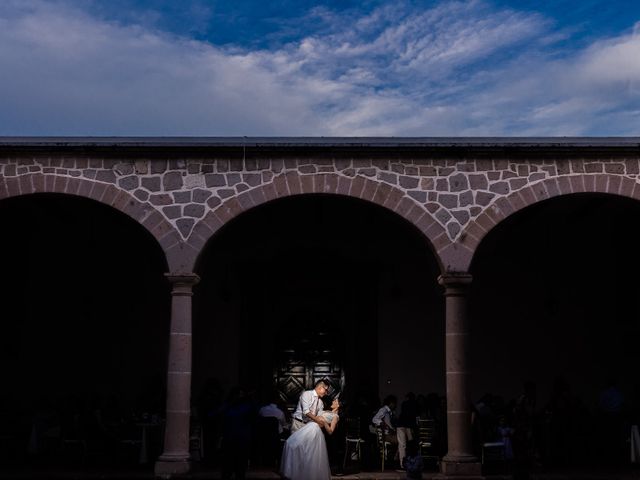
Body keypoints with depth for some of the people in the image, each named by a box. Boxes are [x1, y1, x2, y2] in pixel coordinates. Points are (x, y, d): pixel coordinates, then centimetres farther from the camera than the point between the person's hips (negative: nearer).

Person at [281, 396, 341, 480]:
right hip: (308, 426, 8)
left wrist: (324, 422, -15)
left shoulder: (335, 416, 5)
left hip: (315, 430, -8)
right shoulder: (326, 411, 29)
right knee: (290, 443, -5)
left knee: (295, 444, -19)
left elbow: (330, 431, -5)